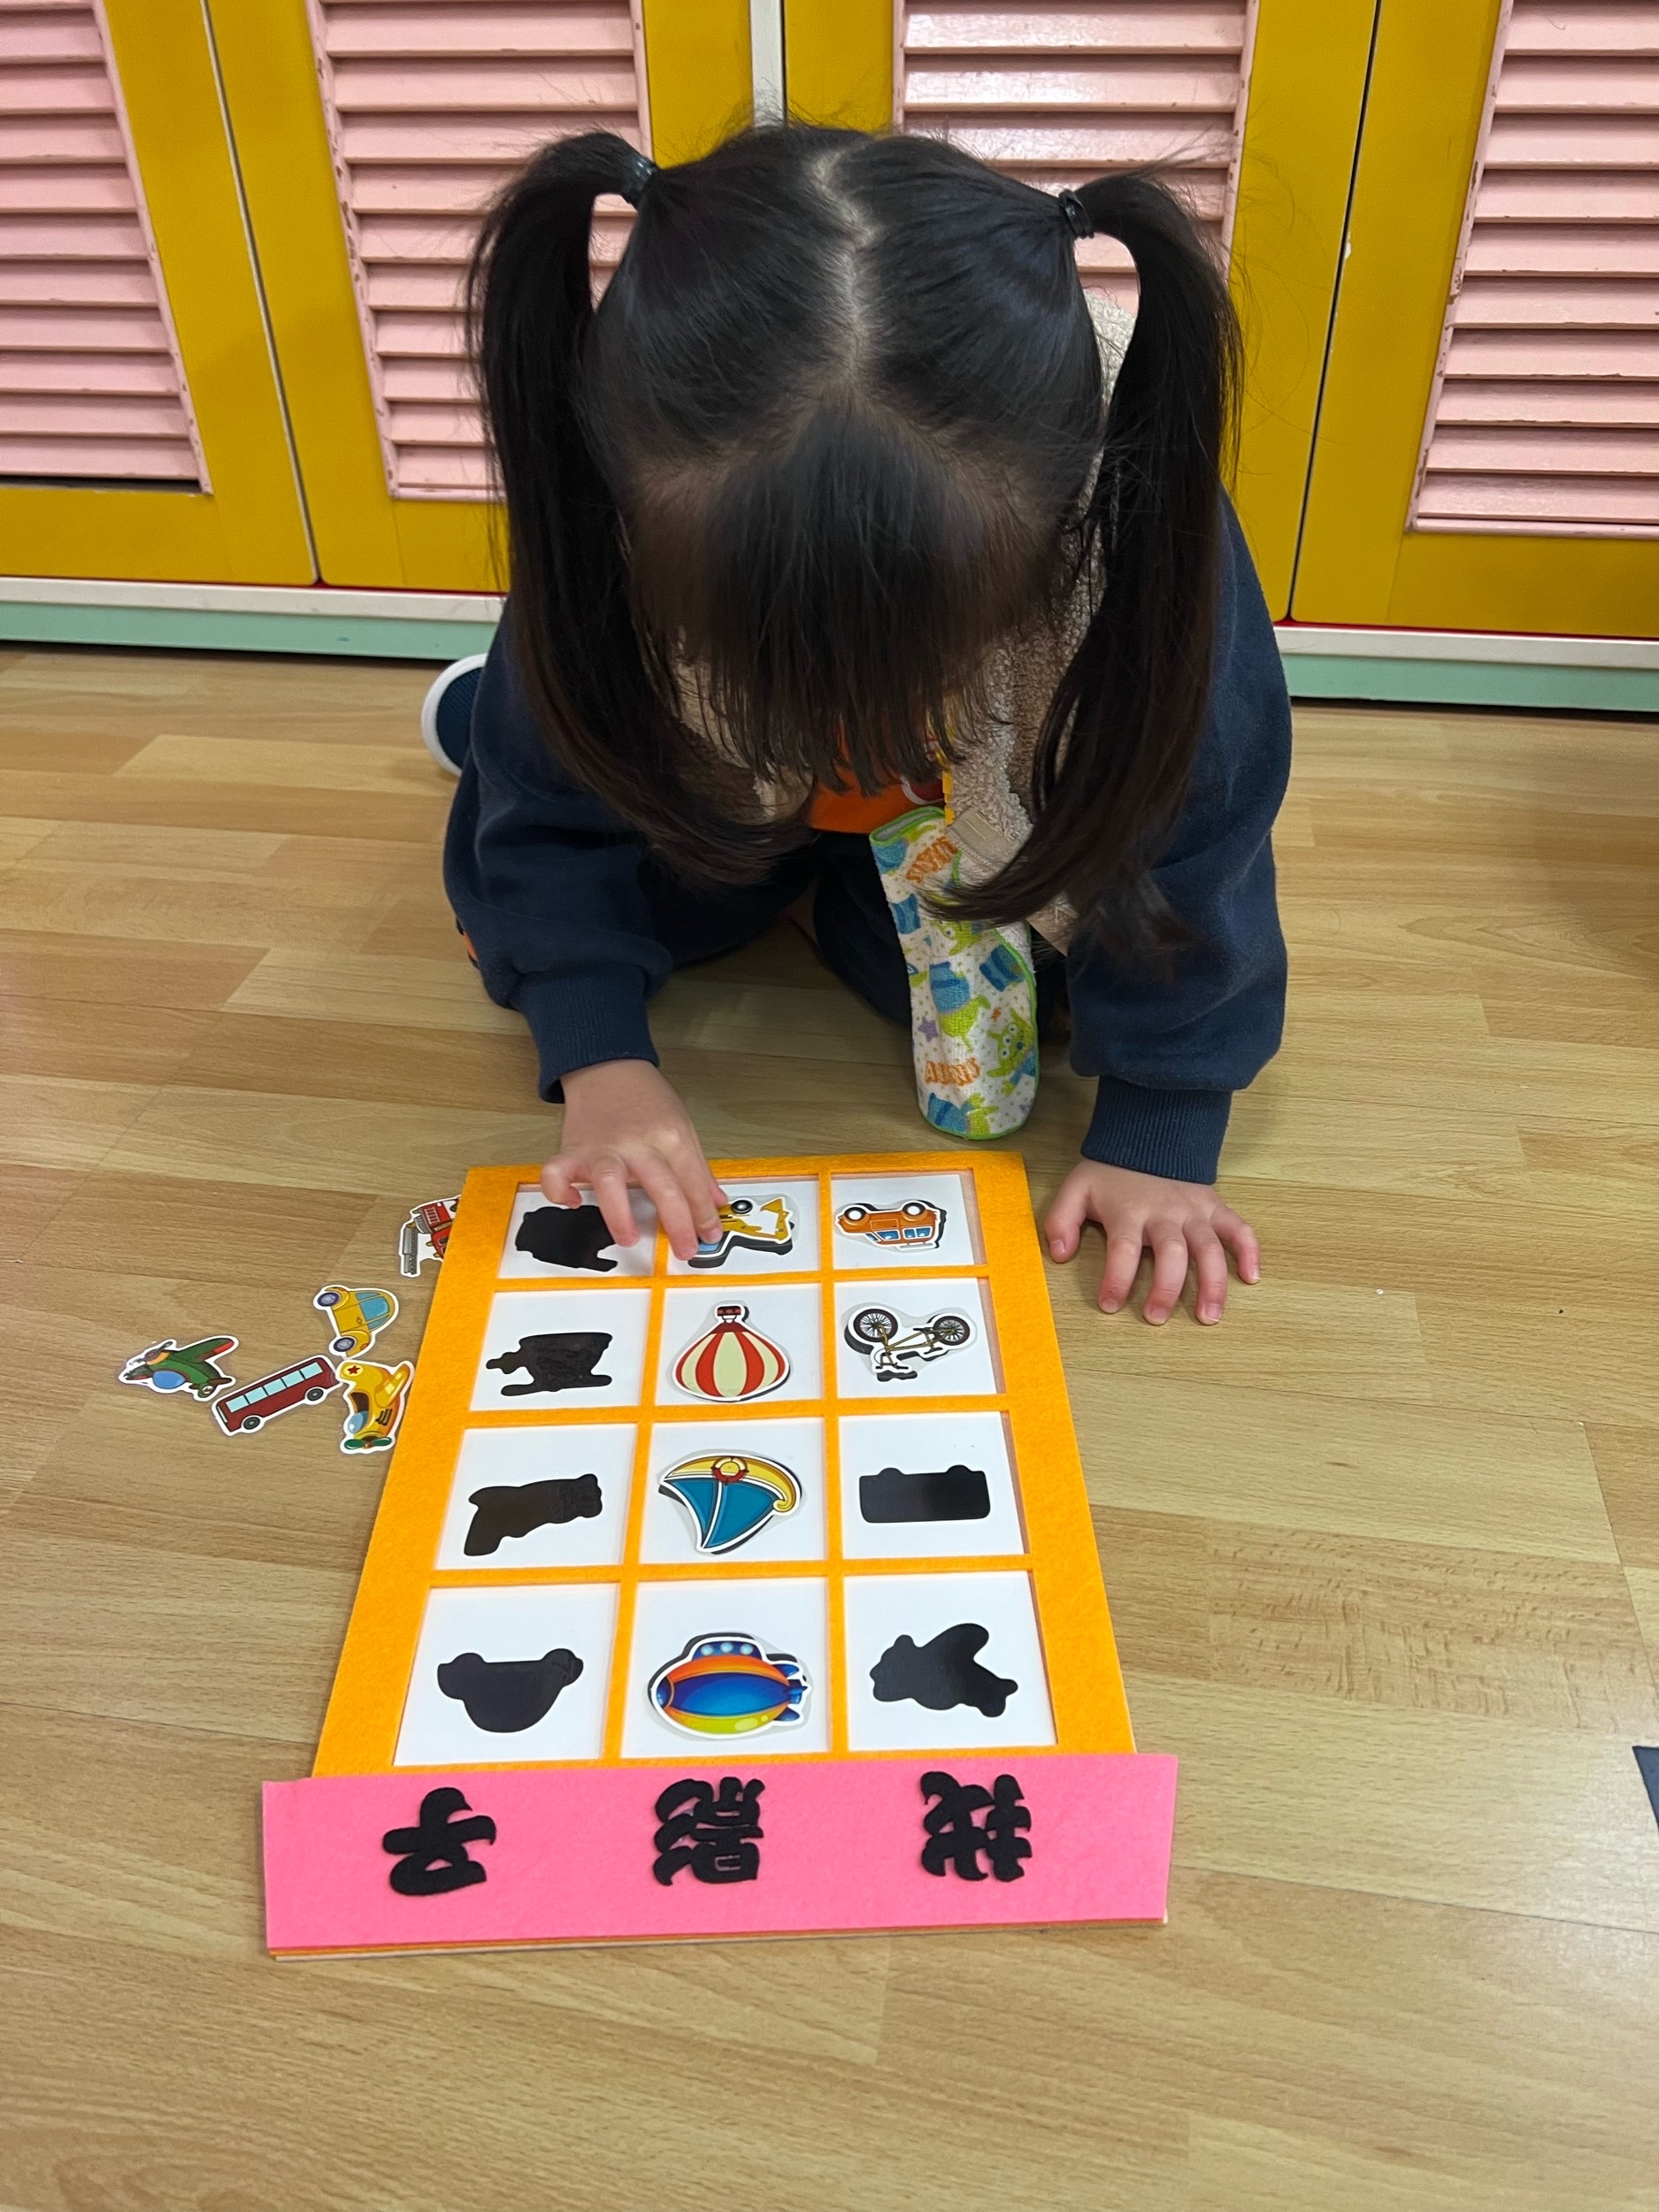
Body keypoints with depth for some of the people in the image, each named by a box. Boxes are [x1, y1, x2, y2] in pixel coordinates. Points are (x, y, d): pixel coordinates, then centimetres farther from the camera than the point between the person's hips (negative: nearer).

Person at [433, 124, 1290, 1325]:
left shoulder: (1135, 541, -42)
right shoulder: (609, 529, -38)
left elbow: (1182, 845, -30)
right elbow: (554, 808, -23)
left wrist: (1159, 1133, -29)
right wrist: (601, 1059, -34)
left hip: (991, 813, 0)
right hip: (714, 780, 1)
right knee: (517, 933, 1)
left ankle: (830, 888, 15)